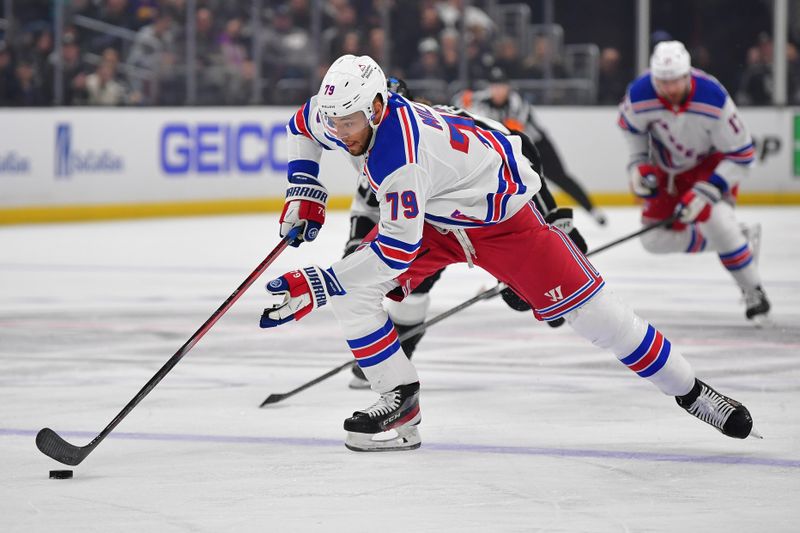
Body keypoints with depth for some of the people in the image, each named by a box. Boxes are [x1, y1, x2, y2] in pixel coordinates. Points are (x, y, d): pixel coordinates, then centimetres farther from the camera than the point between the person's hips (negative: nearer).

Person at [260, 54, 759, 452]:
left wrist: (319, 283, -41)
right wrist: (305, 191, -3)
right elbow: (302, 126, 9)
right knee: (349, 291, -11)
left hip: (501, 212, -8)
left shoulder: (399, 153, -41)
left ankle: (689, 390, 9)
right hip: (433, 217, 8)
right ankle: (400, 402, -1)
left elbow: (397, 247, -40)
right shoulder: (340, 113, -16)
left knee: (584, 305, -6)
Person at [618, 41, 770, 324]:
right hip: (667, 167, 5)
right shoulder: (639, 95, -26)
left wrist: (705, 192, -32)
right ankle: (733, 240, 18)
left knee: (714, 218, -30)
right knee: (655, 240, -1)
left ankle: (754, 292, -13)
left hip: (713, 162, -4)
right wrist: (638, 163, -8)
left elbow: (741, 155, -27)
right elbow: (630, 125, 1)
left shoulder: (714, 100, -36)